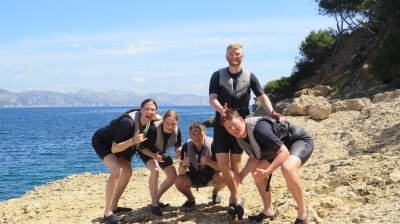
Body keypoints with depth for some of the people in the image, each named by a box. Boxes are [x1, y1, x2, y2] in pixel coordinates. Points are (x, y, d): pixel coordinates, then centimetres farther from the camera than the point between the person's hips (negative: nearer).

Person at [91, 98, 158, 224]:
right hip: (101, 141, -9)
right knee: (117, 170, -26)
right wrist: (133, 141, -48)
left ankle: (114, 206, 20)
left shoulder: (148, 121, -15)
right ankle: (107, 212, -21)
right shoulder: (128, 122, -38)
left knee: (127, 172, 8)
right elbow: (114, 149, -36)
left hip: (116, 143, 9)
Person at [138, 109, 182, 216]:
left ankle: (156, 199, 21)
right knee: (155, 170, -33)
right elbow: (143, 147, -27)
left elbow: (177, 145, -3)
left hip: (162, 151, 6)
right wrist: (153, 155, -45)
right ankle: (154, 204, -21)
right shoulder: (154, 129, -39)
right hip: (147, 151, -6)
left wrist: (178, 151, -27)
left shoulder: (177, 131, -23)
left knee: (173, 177, -2)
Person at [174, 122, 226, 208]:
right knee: (178, 181, -25)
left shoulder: (212, 144, -25)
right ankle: (191, 200, 7)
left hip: (211, 175, -1)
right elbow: (181, 173, -19)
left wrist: (209, 162, -46)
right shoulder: (186, 146, -19)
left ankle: (215, 194, 5)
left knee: (221, 177, -32)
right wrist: (182, 165, -43)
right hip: (194, 176, 1)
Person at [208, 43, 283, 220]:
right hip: (222, 123, 0)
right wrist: (221, 109, -32)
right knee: (222, 164, -7)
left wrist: (272, 113, -23)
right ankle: (237, 198, 7)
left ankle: (233, 198, 18)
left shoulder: (249, 76, 1)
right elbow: (212, 98, -11)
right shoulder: (218, 75, -1)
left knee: (235, 163, 4)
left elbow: (262, 96, -5)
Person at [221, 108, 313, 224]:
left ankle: (302, 214, -19)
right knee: (255, 169, 7)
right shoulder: (240, 137, -6)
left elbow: (284, 152, -34)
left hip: (301, 140, -9)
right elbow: (254, 157, 3)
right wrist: (242, 173, -14)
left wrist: (266, 172, -42)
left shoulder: (258, 129, -34)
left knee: (287, 168, -37)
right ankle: (268, 211, 13)